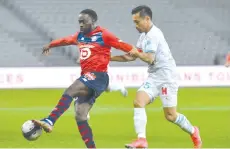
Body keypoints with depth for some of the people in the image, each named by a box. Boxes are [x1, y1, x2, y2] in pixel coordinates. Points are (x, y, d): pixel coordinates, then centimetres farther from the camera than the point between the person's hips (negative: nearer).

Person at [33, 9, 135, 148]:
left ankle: (49, 122, -36)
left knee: (70, 91, -28)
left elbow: (124, 46, -8)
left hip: (98, 77, -8)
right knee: (80, 115, -1)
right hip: (86, 77, 8)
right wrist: (50, 45, 50)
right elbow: (65, 40, 34)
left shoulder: (103, 35, -5)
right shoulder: (80, 36, 16)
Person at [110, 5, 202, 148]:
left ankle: (193, 132, 24)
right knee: (138, 102, -13)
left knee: (170, 115, -2)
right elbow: (132, 56, 17)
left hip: (166, 77, -9)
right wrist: (110, 57, 12)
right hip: (154, 77, 9)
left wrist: (137, 52, -11)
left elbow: (149, 58, -24)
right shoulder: (144, 35, 12)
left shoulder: (153, 35, -17)